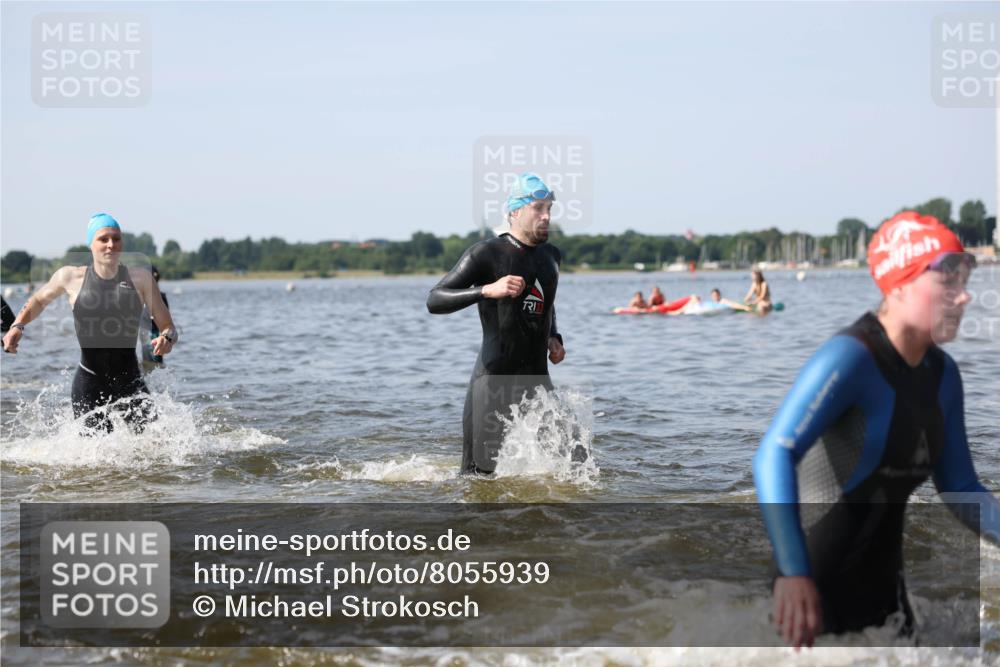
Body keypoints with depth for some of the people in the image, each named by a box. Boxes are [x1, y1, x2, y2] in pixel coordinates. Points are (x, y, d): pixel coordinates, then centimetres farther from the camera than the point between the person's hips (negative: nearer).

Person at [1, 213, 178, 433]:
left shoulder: (140, 278, 0)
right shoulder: (70, 277, 1)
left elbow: (168, 327, 0)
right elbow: (38, 300, 21)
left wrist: (167, 338, -23)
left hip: (130, 381, 0)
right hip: (89, 384, 0)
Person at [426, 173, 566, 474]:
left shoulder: (551, 256, 14)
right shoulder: (486, 254, -7)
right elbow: (434, 301, -15)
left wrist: (554, 338, 14)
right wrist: (487, 290, -28)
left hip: (537, 380, 6)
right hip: (494, 380, -6)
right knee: (478, 477, -5)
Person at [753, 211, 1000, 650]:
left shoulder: (943, 374, 3)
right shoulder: (851, 357, -22)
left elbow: (958, 488, 8)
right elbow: (774, 456, -35)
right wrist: (793, 573, -48)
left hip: (880, 582, 8)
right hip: (814, 585, -8)